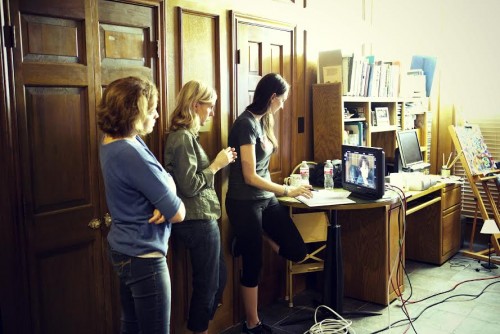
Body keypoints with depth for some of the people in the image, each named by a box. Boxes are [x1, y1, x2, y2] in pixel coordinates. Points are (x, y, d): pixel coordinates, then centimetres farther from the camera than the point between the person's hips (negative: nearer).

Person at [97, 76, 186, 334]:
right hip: (144, 256, -10)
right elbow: (178, 213, -21)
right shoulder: (131, 153, -26)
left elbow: (166, 178, 6)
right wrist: (169, 197, 1)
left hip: (125, 251, 10)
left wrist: (163, 201, -15)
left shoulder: (112, 144, 4)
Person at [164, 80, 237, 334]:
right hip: (199, 222, -10)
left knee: (217, 279, 21)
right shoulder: (183, 137, -18)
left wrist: (218, 162, 7)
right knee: (208, 284, 6)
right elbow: (189, 186, -22)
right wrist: (217, 165, -12)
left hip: (200, 220, 10)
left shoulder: (184, 135, 13)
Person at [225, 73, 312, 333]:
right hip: (245, 203, -8)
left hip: (266, 199, 8)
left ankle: (252, 240, 26)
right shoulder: (246, 124, -18)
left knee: (297, 251, 5)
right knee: (253, 265, 5)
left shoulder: (262, 121, 9)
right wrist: (287, 191, -13)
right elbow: (250, 177, -20)